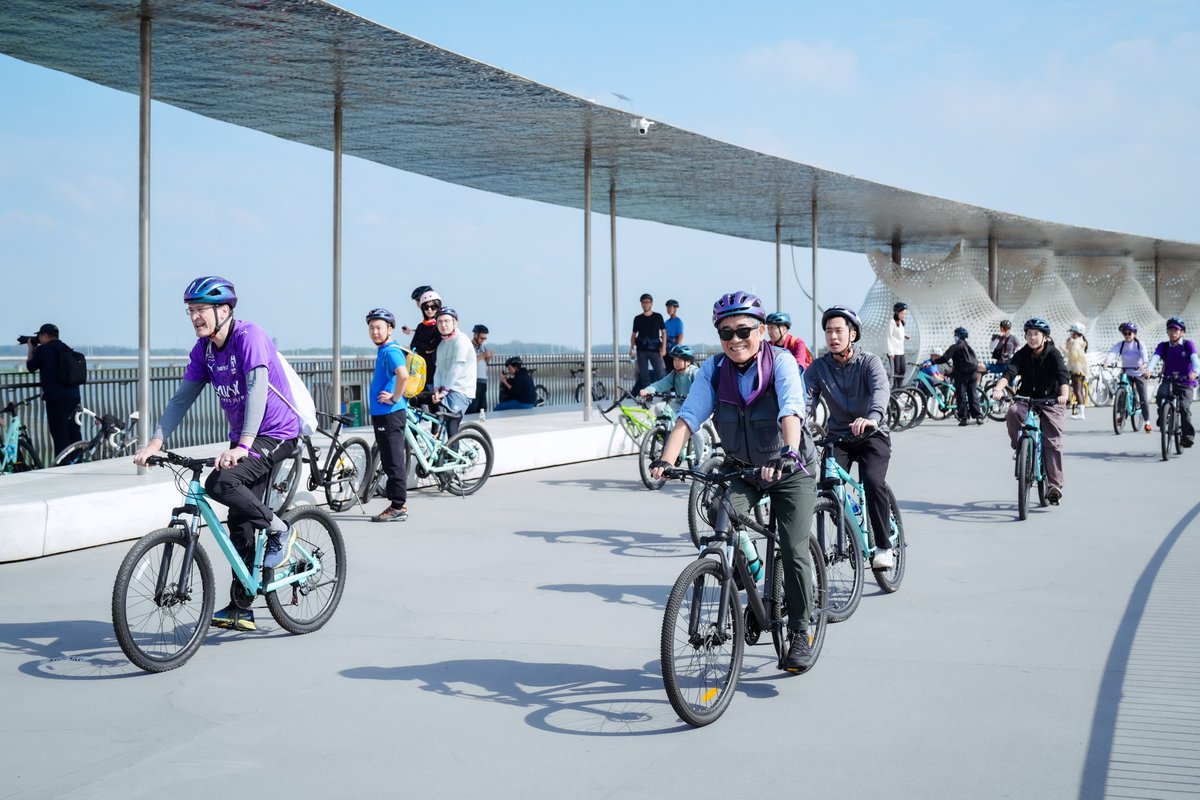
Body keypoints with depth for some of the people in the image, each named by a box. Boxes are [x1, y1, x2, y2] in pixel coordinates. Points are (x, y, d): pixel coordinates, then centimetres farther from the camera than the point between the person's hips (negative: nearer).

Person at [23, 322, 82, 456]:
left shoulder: (43, 350, -6)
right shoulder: (67, 350, 15)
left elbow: (31, 367, 9)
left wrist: (31, 349, 21)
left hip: (56, 398, -7)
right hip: (74, 396, 7)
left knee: (60, 436, -5)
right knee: (74, 434, 12)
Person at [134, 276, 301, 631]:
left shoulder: (249, 336, -19)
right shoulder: (203, 349, 3)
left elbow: (257, 389, -30)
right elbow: (182, 398, 3)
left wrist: (242, 445, -39)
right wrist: (155, 442, -10)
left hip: (277, 434, -8)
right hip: (243, 439, 8)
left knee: (220, 483, -28)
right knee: (240, 521, 8)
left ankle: (280, 530, -7)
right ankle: (240, 609, 16)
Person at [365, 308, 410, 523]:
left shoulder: (391, 351, -15)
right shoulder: (383, 351, 16)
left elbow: (403, 375, -32)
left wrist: (394, 398, -21)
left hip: (391, 414, -10)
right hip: (382, 414, 10)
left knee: (393, 462, -6)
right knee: (389, 462, 14)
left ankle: (398, 507, -3)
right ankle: (399, 503, 20)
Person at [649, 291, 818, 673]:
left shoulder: (781, 362, -18)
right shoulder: (714, 369, -8)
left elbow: (791, 410, -35)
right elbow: (688, 417, -18)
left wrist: (788, 452, -54)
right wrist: (665, 460, -34)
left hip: (789, 471, -3)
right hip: (740, 470, 3)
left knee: (794, 551, -11)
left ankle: (800, 635, 6)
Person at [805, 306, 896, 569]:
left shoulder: (869, 362, -9)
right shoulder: (818, 367, 0)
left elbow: (881, 389, -29)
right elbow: (805, 397, -13)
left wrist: (873, 417, -51)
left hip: (871, 436, -3)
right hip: (837, 436, 3)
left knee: (873, 481, -26)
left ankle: (884, 547, -12)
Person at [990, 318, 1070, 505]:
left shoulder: (1054, 354, -12)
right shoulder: (1023, 354, -7)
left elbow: (1063, 375, -28)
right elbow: (1010, 371, -22)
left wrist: (1064, 394, -48)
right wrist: (998, 388, -42)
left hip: (1051, 401, -2)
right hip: (1027, 399, 2)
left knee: (1052, 442, -11)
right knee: (1013, 412, -31)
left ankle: (1055, 485, -4)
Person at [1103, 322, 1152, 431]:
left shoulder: (1139, 345, -7)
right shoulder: (1120, 345, -3)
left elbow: (1144, 356, -22)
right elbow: (1112, 353, -21)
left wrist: (1144, 364, -45)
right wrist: (1107, 362, -42)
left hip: (1139, 374, -2)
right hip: (1126, 373, 2)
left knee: (1143, 398, -5)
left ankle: (1147, 422, 1)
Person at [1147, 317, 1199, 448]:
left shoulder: (1188, 344, 0)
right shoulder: (1163, 346, 6)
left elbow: (1195, 358, -17)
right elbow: (1155, 357, -11)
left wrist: (1196, 371, -38)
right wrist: (1149, 370, -32)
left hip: (1185, 382, -2)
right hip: (1168, 380, 2)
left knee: (1184, 407, -19)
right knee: (1161, 395, -30)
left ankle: (1188, 436, -10)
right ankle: (1162, 419, -4)